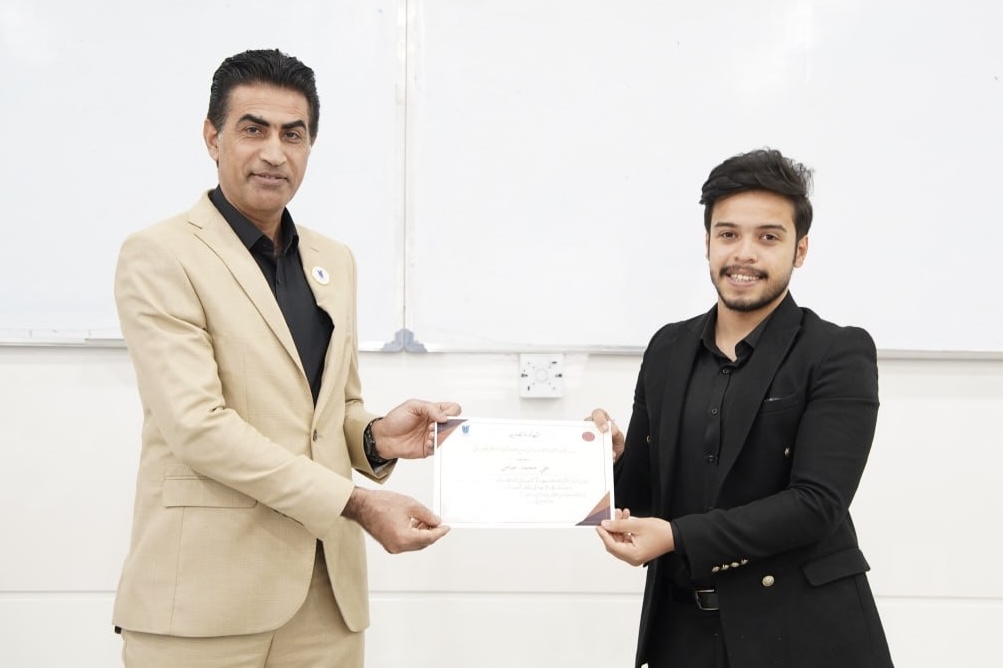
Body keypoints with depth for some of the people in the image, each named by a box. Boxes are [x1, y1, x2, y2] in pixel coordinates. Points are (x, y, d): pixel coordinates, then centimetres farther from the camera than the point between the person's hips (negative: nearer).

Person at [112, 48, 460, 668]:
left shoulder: (335, 261, 15)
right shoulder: (160, 256, -6)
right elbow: (197, 424, -16)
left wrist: (375, 436, -3)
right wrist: (359, 503, -18)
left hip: (328, 588, 6)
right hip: (208, 592, -5)